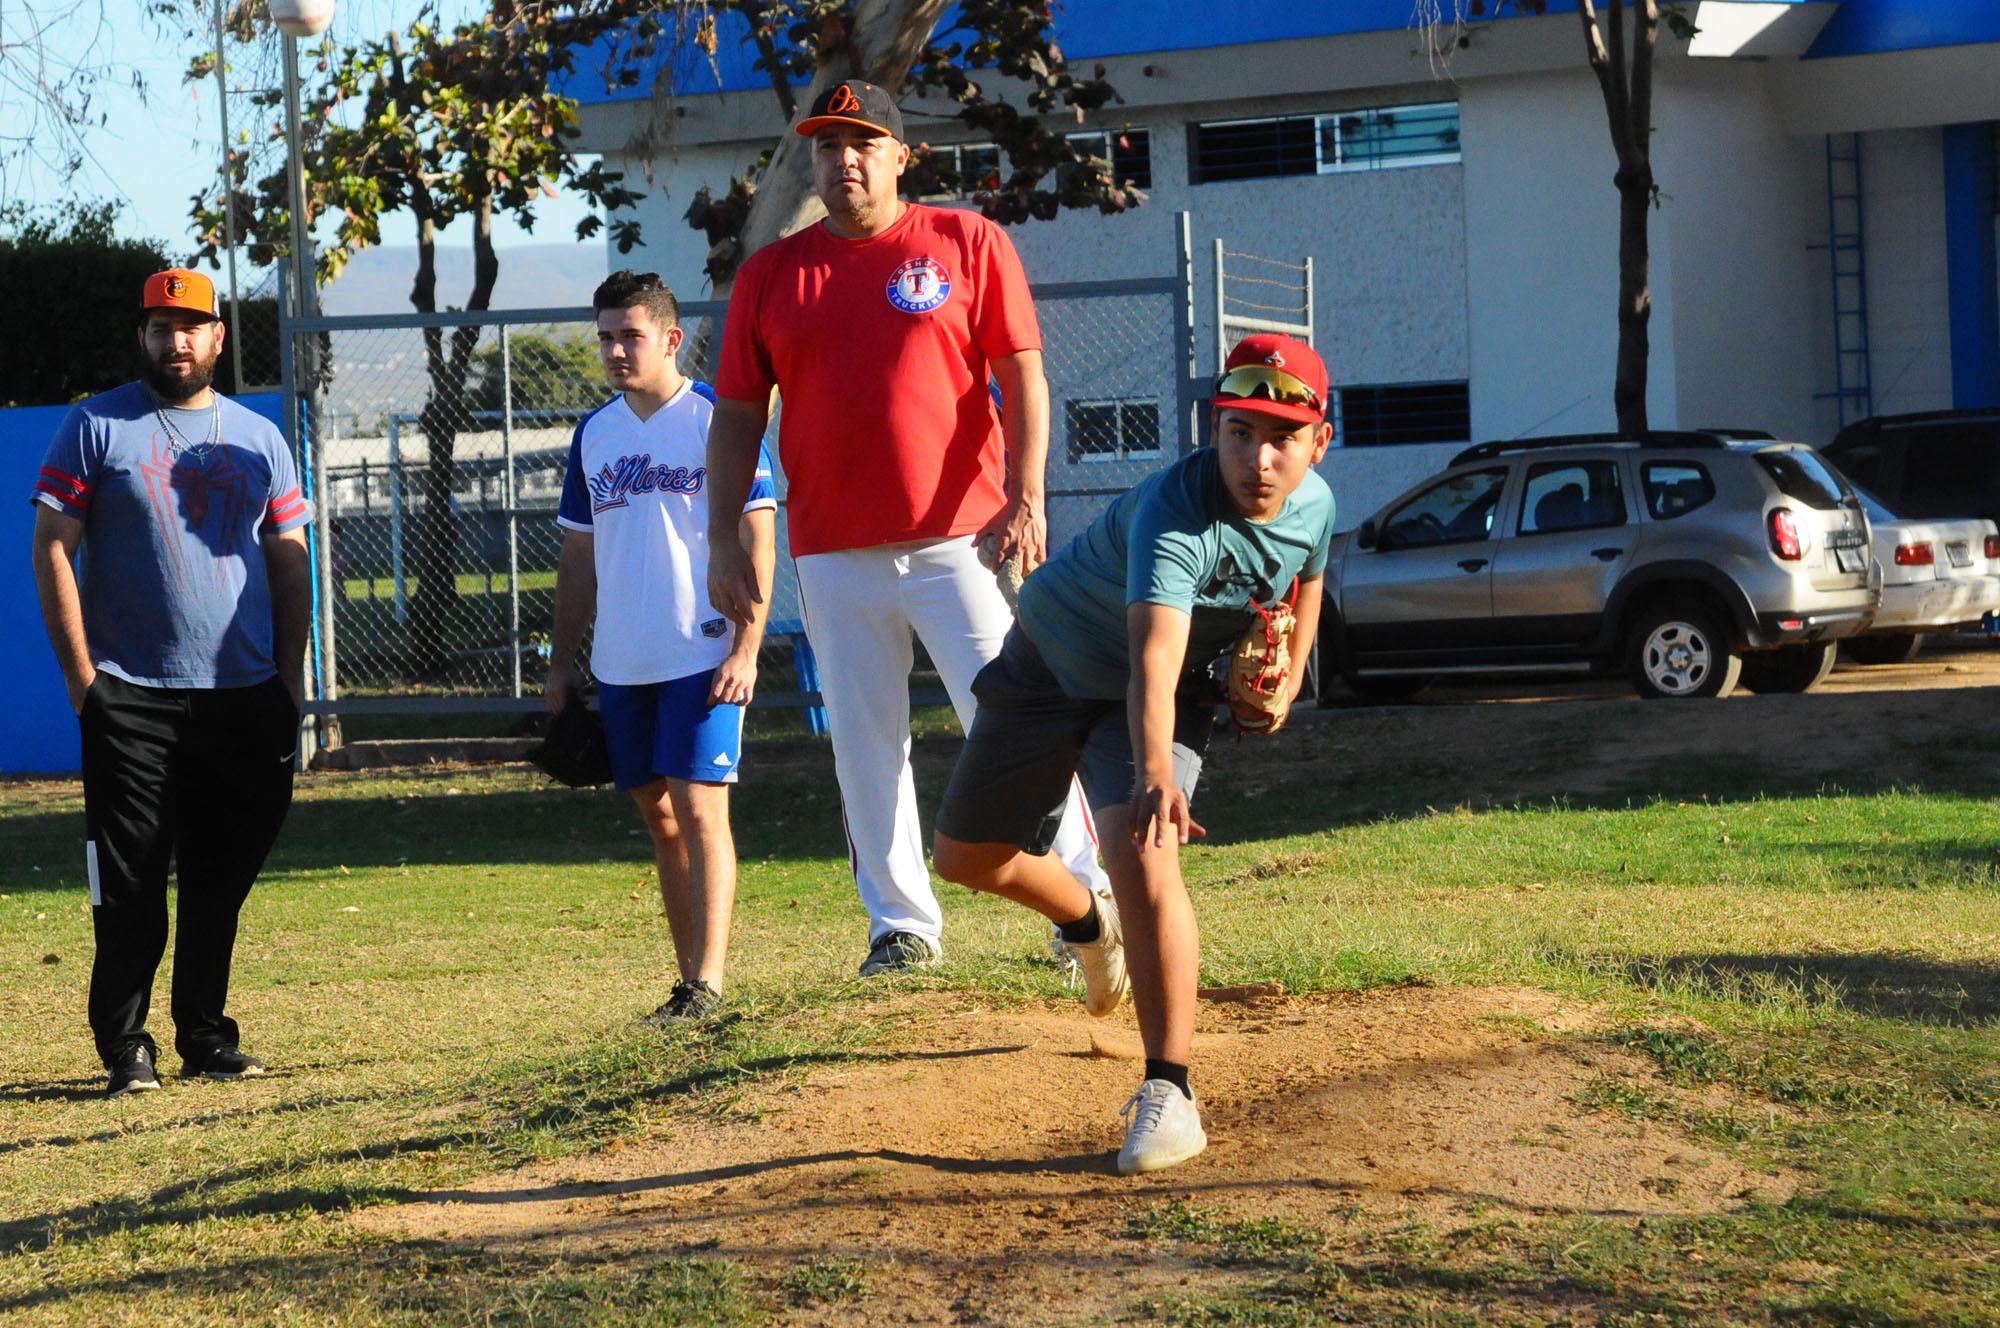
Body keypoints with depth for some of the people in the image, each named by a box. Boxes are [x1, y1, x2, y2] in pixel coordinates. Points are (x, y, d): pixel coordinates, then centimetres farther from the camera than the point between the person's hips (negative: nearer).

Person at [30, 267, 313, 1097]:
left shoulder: (258, 438, 12)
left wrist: (291, 678, 6)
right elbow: (53, 549, -2)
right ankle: (125, 1049, 2)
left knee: (221, 880, 7)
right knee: (130, 881, -4)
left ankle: (205, 1037, 17)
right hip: (130, 697, -4)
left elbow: (289, 562, 15)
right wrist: (81, 674, -9)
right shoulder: (96, 429, 1)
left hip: (244, 698, 4)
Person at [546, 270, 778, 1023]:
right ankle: (688, 982, 14)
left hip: (703, 657, -6)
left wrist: (746, 649, -15)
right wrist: (562, 661, 14)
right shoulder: (595, 433, 13)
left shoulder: (717, 419, -5)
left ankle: (708, 983, -13)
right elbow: (579, 554, 18)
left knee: (699, 807, -12)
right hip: (621, 667, 6)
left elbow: (757, 537, -8)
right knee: (658, 817, 8)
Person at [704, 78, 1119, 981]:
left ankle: (1085, 899, 0)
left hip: (959, 541, -3)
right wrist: (723, 543, 4)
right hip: (834, 558, 3)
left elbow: (1022, 377, 0)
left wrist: (1024, 498, -12)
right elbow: (737, 416, 12)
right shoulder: (771, 276, 11)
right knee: (864, 745, 5)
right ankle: (903, 927, 13)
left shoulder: (968, 244, 4)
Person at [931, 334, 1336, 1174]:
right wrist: (1155, 778, -66)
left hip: (1175, 698, 2)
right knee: (965, 858, 13)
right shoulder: (1174, 513, -36)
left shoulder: (1312, 505, -15)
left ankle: (1169, 1093, -22)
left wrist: (1284, 677, -2)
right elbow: (1153, 661, -51)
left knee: (1141, 858, -26)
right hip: (1050, 663, -2)